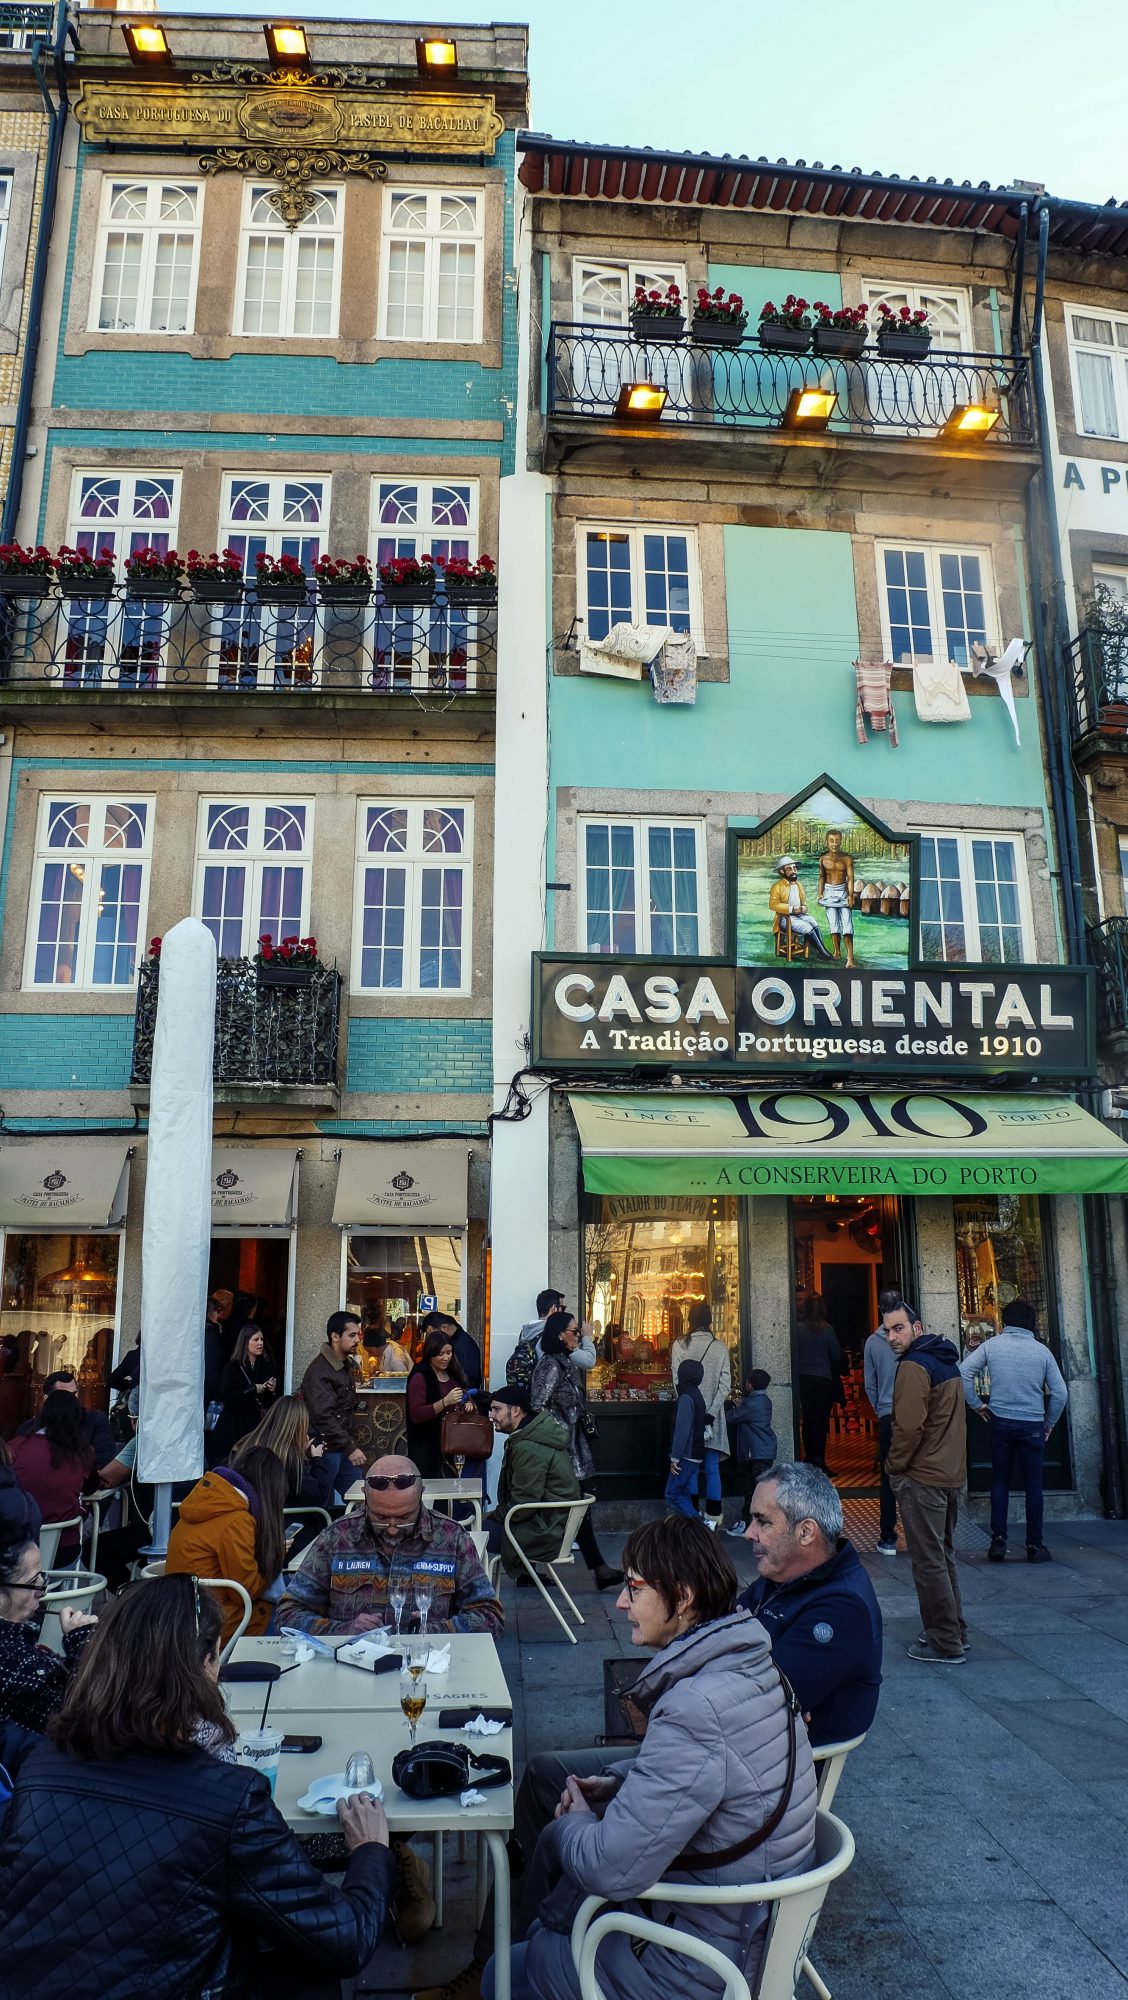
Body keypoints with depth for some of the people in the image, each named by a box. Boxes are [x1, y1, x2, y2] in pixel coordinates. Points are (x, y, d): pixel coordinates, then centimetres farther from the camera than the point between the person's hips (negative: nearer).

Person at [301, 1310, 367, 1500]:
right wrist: (349, 1447, -26)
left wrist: (351, 1444, 14)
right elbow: (324, 1417, -26)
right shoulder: (320, 1371, -20)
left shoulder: (346, 1365, 11)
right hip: (326, 1449, -9)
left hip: (344, 1446, 9)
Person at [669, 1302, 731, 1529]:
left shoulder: (679, 1345, -3)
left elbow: (678, 1381, -6)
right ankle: (713, 1517, 4)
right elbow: (725, 1384, -4)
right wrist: (711, 1413, -6)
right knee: (712, 1469, 6)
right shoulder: (720, 1347, 1)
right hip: (711, 1414, 1)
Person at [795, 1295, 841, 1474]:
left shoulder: (799, 1329, -5)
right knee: (821, 1419, 0)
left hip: (804, 1379, 2)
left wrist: (798, 1373, 10)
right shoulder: (827, 1329, -8)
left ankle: (809, 1457, 18)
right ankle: (819, 1459, -4)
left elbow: (794, 1354, -2)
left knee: (807, 1419, 12)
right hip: (823, 1379, -2)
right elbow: (836, 1355, -3)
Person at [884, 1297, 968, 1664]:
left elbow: (909, 1427, -22)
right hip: (951, 1474, 10)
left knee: (928, 1561, -2)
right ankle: (954, 1631, 27)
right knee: (943, 1555, 19)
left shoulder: (914, 1366, -17)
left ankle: (945, 1644, 2)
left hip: (921, 1478, -10)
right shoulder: (946, 1360, 12)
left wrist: (894, 1465, -7)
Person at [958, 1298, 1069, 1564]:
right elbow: (1060, 1393, 1)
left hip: (1001, 1422, 0)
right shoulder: (1042, 1350, -1)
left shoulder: (992, 1345, -2)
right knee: (1033, 1485, 9)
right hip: (1033, 1425, 0)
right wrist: (1049, 1423, 13)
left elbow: (963, 1371, -10)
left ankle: (998, 1541, 6)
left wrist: (976, 1404, 2)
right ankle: (1034, 1546, 13)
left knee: (1000, 1482, 11)